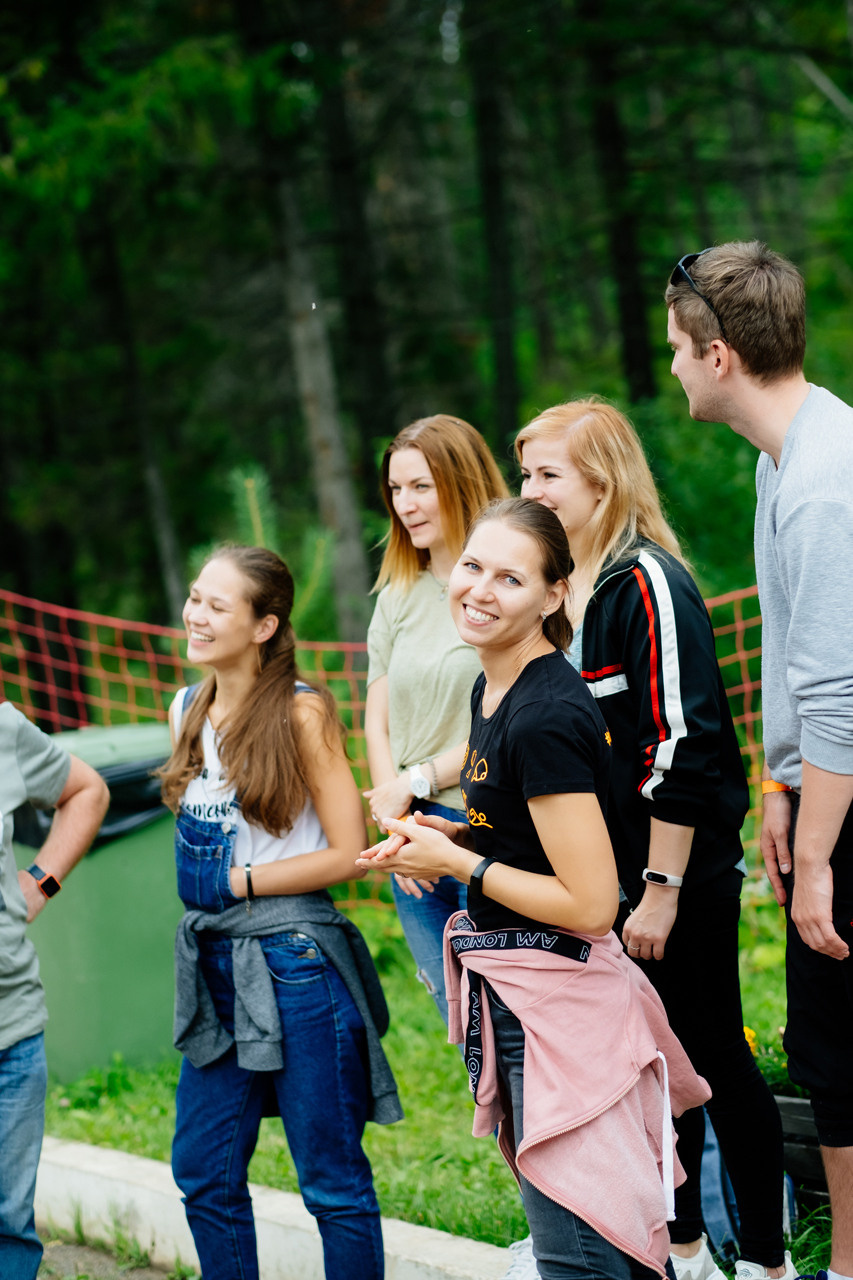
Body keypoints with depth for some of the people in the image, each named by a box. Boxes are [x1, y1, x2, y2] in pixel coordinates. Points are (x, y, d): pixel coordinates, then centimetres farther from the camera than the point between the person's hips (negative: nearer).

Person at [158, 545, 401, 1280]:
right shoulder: (189, 711, 9)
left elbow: (347, 854, -12)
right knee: (202, 1172, 11)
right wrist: (198, 880, 4)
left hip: (296, 963, -7)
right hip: (214, 964, 7)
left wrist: (239, 881, -11)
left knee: (333, 1181, 4)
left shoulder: (302, 712, -11)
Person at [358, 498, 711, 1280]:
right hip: (509, 987, 10)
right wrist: (450, 835, 5)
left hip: (554, 1000, -10)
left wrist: (456, 862, -14)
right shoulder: (493, 690, 8)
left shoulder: (546, 718, -22)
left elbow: (590, 903, -23)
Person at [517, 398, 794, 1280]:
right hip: (606, 875, 8)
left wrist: (661, 888, -20)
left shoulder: (649, 583, -16)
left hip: (684, 875, -8)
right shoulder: (559, 588, 9)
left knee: (713, 1055, 2)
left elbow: (680, 745, -20)